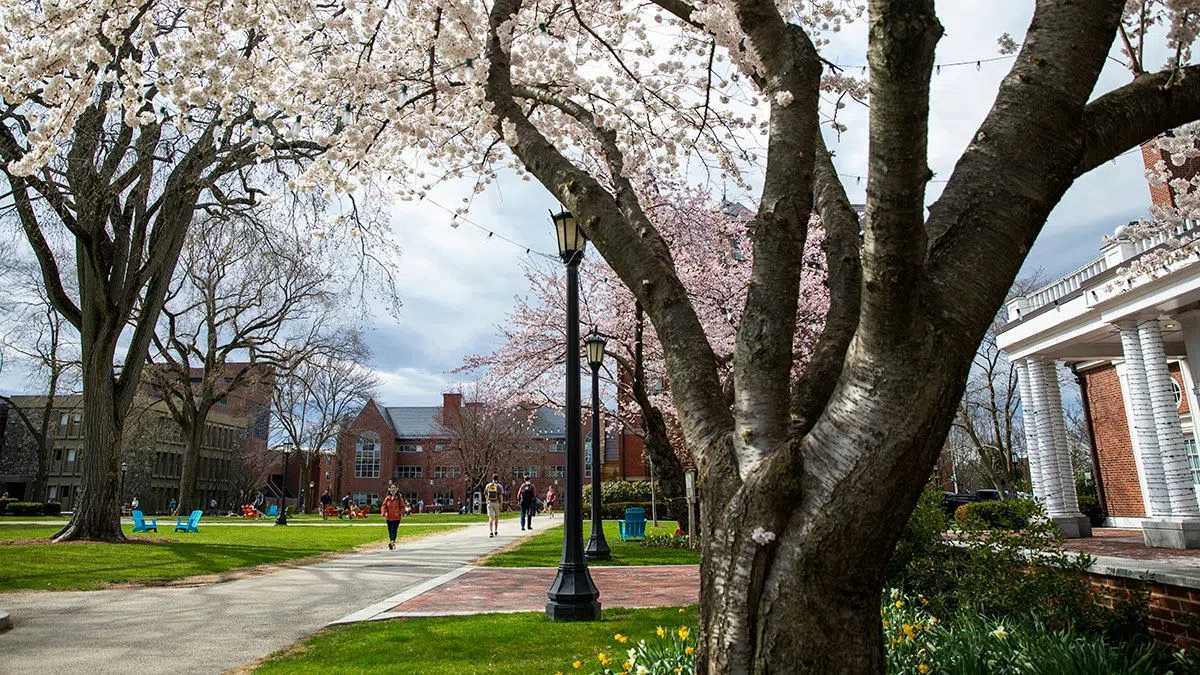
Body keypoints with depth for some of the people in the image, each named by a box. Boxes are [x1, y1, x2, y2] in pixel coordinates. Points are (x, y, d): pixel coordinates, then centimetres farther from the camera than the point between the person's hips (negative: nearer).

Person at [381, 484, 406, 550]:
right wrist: (383, 513, -16)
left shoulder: (399, 498, -1)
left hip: (396, 518, -4)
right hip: (389, 518, 4)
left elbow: (402, 507, 2)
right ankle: (392, 544, 22)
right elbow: (383, 506, 0)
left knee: (393, 530, -16)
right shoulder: (387, 498, 6)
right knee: (390, 531, 10)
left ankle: (392, 542, -26)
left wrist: (399, 513, -12)